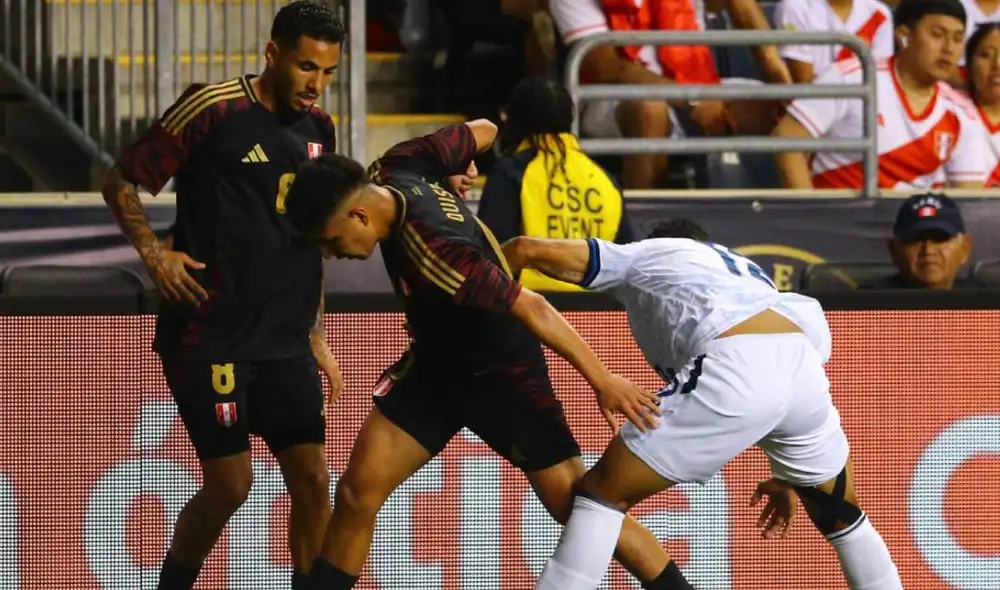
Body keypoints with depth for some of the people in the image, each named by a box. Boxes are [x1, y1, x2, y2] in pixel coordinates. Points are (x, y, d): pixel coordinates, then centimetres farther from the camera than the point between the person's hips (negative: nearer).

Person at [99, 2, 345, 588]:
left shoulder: (318, 129, 11)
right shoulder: (212, 110, -9)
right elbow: (121, 182, -2)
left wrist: (317, 337, 20)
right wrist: (154, 252, -16)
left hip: (285, 341, 6)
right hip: (209, 336, -6)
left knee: (312, 480, 0)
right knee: (230, 484, -7)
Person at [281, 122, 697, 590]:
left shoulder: (430, 252, -36)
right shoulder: (395, 168, -15)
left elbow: (531, 307, -33)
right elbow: (481, 131, 1)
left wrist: (601, 380, -30)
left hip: (501, 371, -8)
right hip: (437, 360, 8)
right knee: (358, 490, -4)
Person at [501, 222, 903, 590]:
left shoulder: (640, 256, 28)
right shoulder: (744, 272, 42)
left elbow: (526, 250, 19)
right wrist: (787, 475, 43)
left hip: (737, 372, -5)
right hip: (803, 366, 5)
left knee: (603, 493, 5)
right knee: (840, 514, 30)